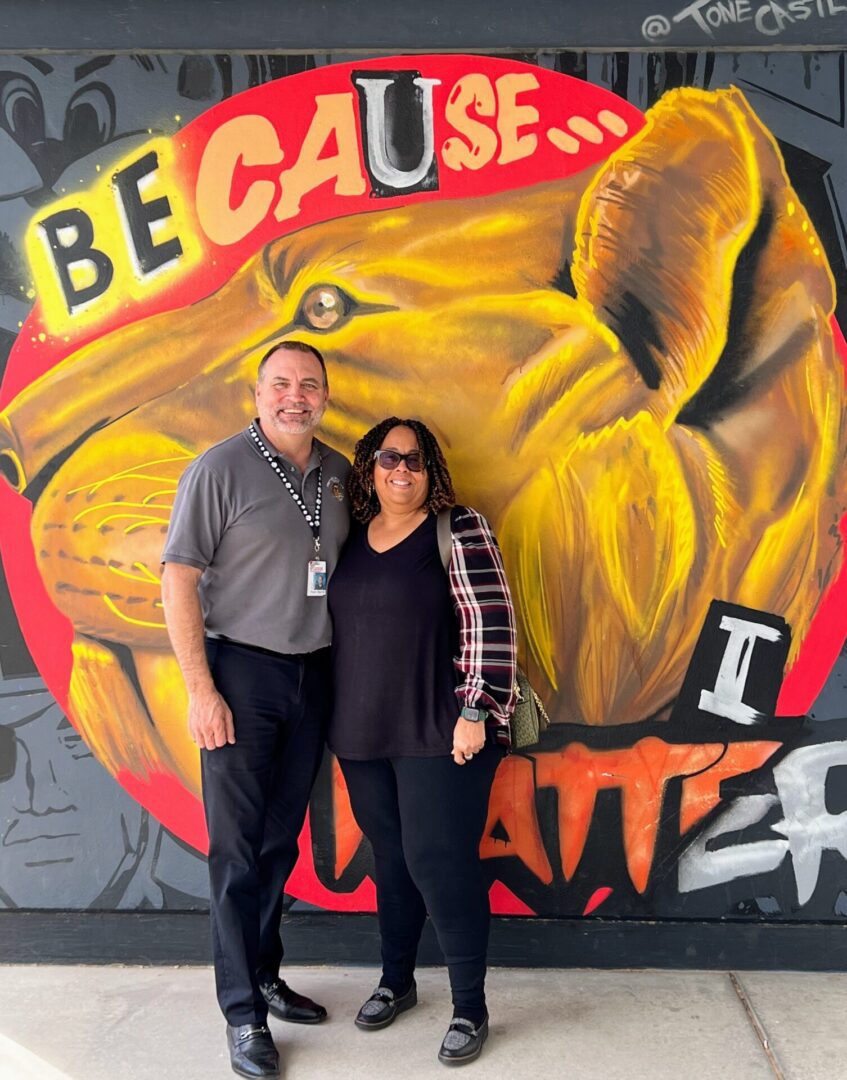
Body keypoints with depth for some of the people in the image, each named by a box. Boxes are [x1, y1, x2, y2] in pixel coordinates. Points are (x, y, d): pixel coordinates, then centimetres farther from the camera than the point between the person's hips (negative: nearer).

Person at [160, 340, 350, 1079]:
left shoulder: (338, 473, 6)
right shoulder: (221, 469, -9)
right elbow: (178, 580, -11)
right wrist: (201, 690, -14)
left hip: (313, 676, 5)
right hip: (242, 671, -5)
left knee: (283, 840, 15)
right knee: (238, 847, 3)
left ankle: (266, 976, 33)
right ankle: (243, 1015, 17)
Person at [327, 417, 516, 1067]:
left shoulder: (459, 530, -7)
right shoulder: (352, 538, 10)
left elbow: (491, 624, -12)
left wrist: (474, 713, -17)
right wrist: (337, 719, 16)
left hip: (440, 732, -5)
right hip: (363, 734, 5)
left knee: (439, 862, -2)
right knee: (391, 857, 14)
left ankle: (471, 1009, 14)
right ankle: (397, 981, 34)